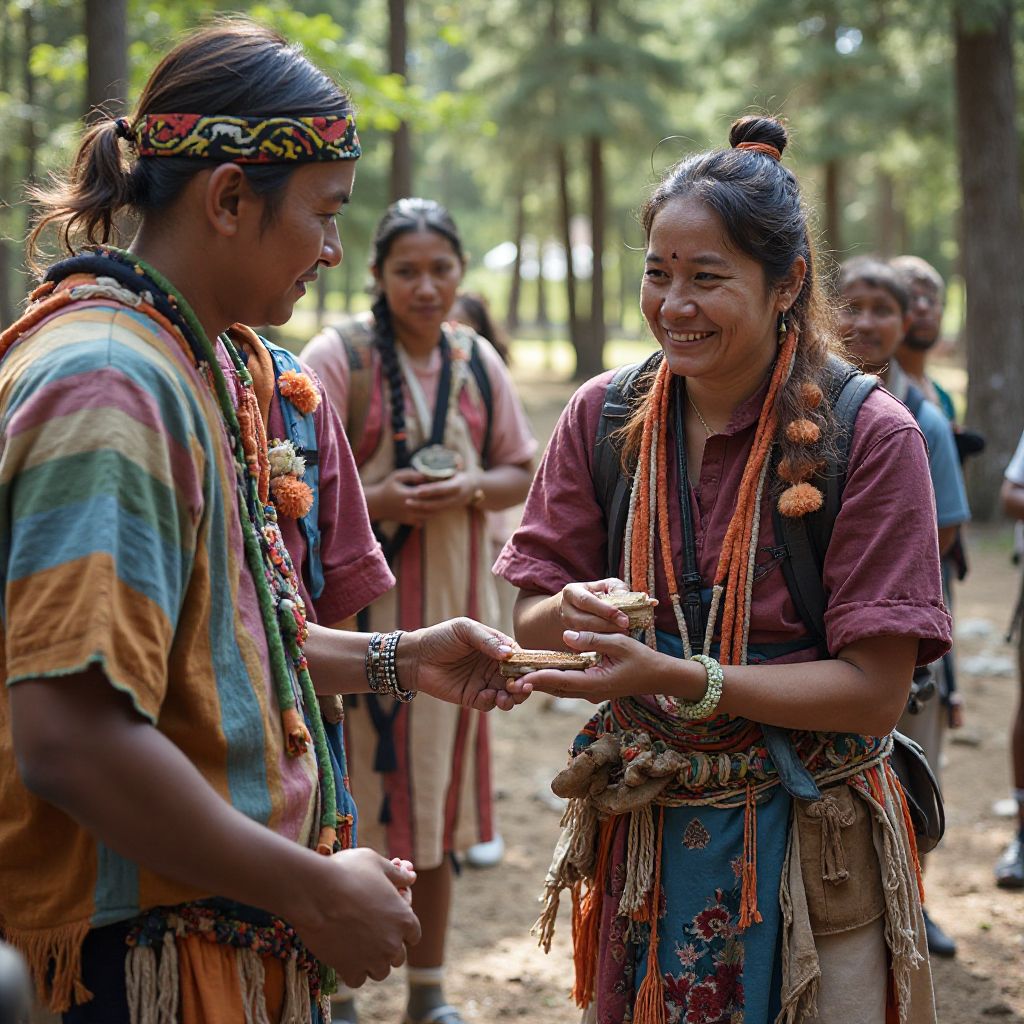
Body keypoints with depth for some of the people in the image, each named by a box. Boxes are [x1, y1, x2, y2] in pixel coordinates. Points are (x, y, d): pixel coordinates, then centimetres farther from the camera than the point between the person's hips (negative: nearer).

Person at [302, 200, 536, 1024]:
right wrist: (377, 499, -23)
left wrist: (475, 487, -7)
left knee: (437, 780, 11)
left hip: (449, 603, 5)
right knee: (352, 781, -3)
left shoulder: (477, 361, 8)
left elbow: (522, 472, 13)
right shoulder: (338, 355, -7)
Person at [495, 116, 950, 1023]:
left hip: (804, 844, -3)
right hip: (642, 835, 4)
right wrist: (575, 616, -24)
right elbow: (532, 621, 0)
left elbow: (876, 690, -17)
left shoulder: (870, 435, -13)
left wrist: (674, 678, -27)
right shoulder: (605, 416, -1)